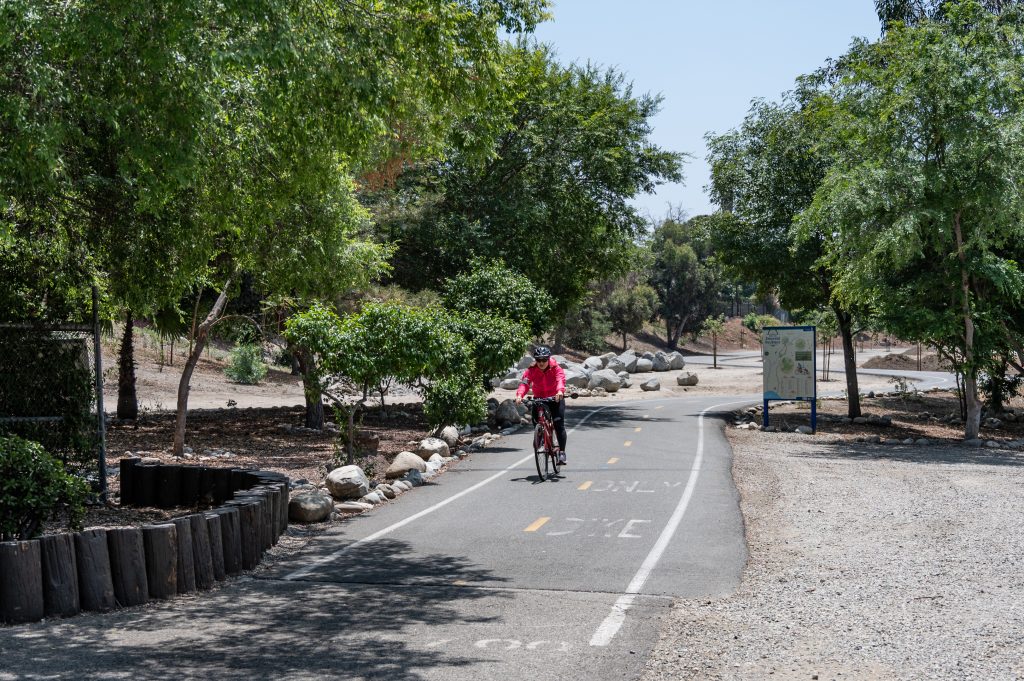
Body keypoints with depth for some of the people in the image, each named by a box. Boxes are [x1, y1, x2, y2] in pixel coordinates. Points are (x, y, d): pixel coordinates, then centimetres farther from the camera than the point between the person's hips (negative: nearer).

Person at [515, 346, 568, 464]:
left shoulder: (556, 368, -17)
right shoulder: (531, 370, -13)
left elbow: (561, 380, -36)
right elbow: (524, 383, -28)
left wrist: (560, 391, -58)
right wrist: (519, 395, -49)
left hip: (555, 399, -2)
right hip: (539, 399, 3)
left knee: (559, 424, -13)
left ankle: (562, 452, -9)